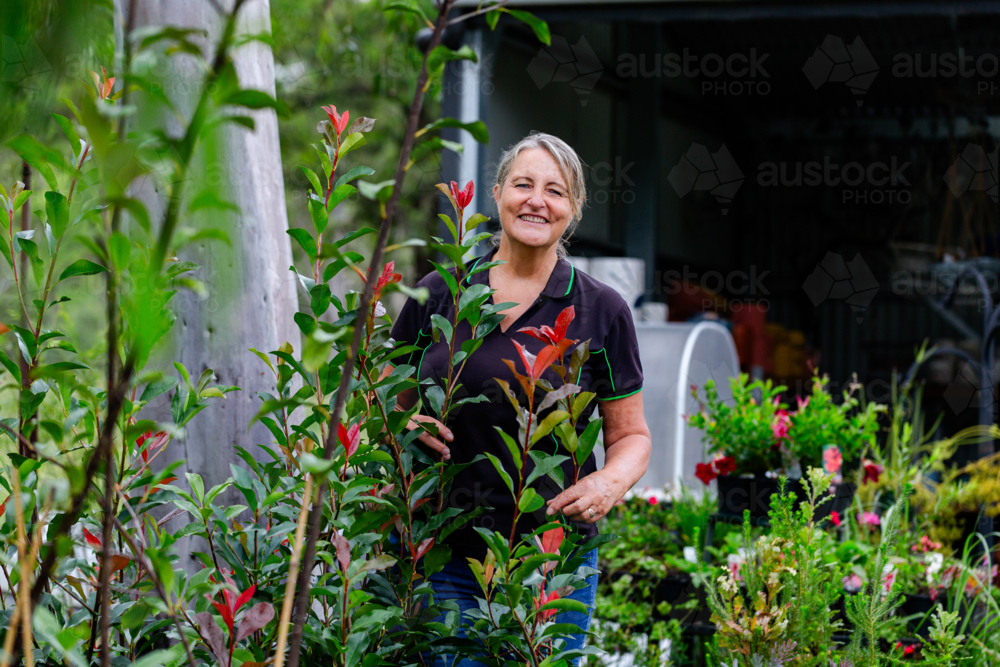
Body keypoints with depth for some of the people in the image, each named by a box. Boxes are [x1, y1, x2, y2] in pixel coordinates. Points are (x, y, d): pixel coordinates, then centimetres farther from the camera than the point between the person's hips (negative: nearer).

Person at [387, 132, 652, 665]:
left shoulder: (601, 311, 2)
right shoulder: (436, 295, 5)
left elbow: (631, 434, 8)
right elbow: (390, 405, 15)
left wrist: (611, 482, -14)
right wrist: (409, 428, -8)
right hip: (442, 556, 1)